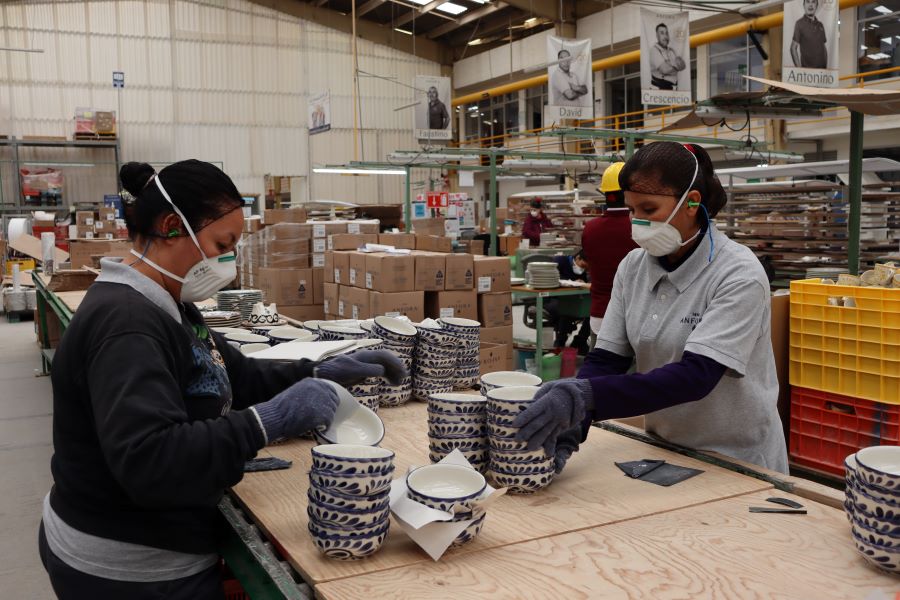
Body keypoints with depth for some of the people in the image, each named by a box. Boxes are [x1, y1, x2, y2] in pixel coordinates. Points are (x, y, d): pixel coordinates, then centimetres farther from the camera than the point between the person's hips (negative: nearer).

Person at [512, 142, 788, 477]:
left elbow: (695, 376, -31)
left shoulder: (738, 275, -21)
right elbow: (605, 359, -7)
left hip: (737, 463, -4)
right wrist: (569, 427, -25)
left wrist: (586, 396, -41)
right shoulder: (633, 266, -4)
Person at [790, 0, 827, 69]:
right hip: (807, 68, -5)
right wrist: (798, 67, -14)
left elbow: (824, 48, 17)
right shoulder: (800, 23, -3)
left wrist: (826, 66, 8)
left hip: (822, 68, 5)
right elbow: (793, 48, -6)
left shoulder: (820, 25, 13)